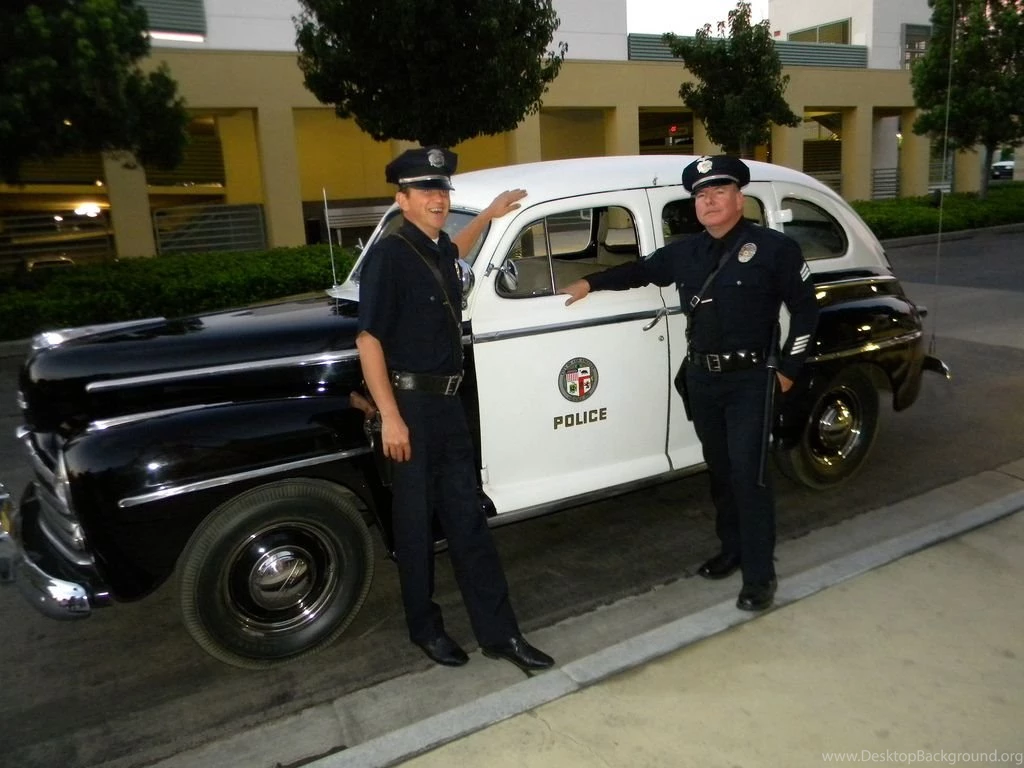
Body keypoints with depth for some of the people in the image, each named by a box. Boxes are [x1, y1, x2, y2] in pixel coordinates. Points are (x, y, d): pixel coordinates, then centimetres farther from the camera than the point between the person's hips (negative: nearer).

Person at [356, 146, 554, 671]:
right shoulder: (390, 255, -15)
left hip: (447, 402, 7)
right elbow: (368, 340, -17)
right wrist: (390, 418, -21)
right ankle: (425, 628, 27)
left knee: (466, 518, 10)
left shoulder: (438, 249, 9)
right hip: (409, 405, -7)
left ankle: (498, 632, 18)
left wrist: (489, 216, 32)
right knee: (416, 524, 8)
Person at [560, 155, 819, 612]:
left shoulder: (774, 247, -7)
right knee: (719, 470, 15)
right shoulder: (684, 253, 8)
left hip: (750, 380, -5)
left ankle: (759, 575, 3)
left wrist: (788, 368, -8)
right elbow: (641, 271, 24)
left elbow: (805, 309, -4)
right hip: (700, 379, 6)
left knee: (748, 474, -8)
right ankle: (732, 549, 31)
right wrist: (591, 283, 19)